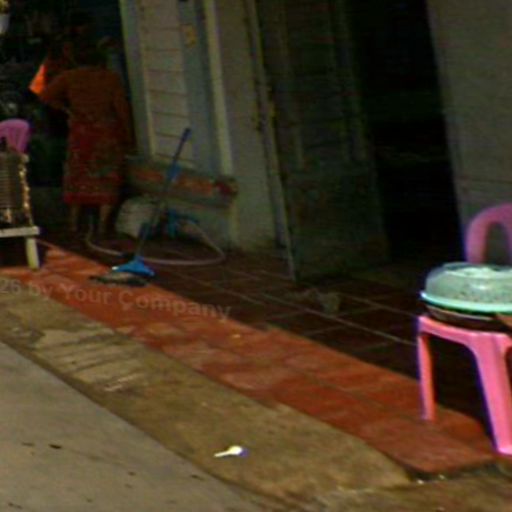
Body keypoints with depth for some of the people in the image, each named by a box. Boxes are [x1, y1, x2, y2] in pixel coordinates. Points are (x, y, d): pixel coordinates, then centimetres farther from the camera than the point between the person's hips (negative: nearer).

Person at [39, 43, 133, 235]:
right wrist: (128, 135, 1)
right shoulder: (111, 77, -1)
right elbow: (121, 106, -6)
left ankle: (74, 220, 16)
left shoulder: (69, 77, 1)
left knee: (78, 174, 13)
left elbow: (46, 95, -7)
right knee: (107, 176, 4)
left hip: (81, 131, 1)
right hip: (109, 131, -1)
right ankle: (103, 223, 0)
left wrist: (65, 108, 6)